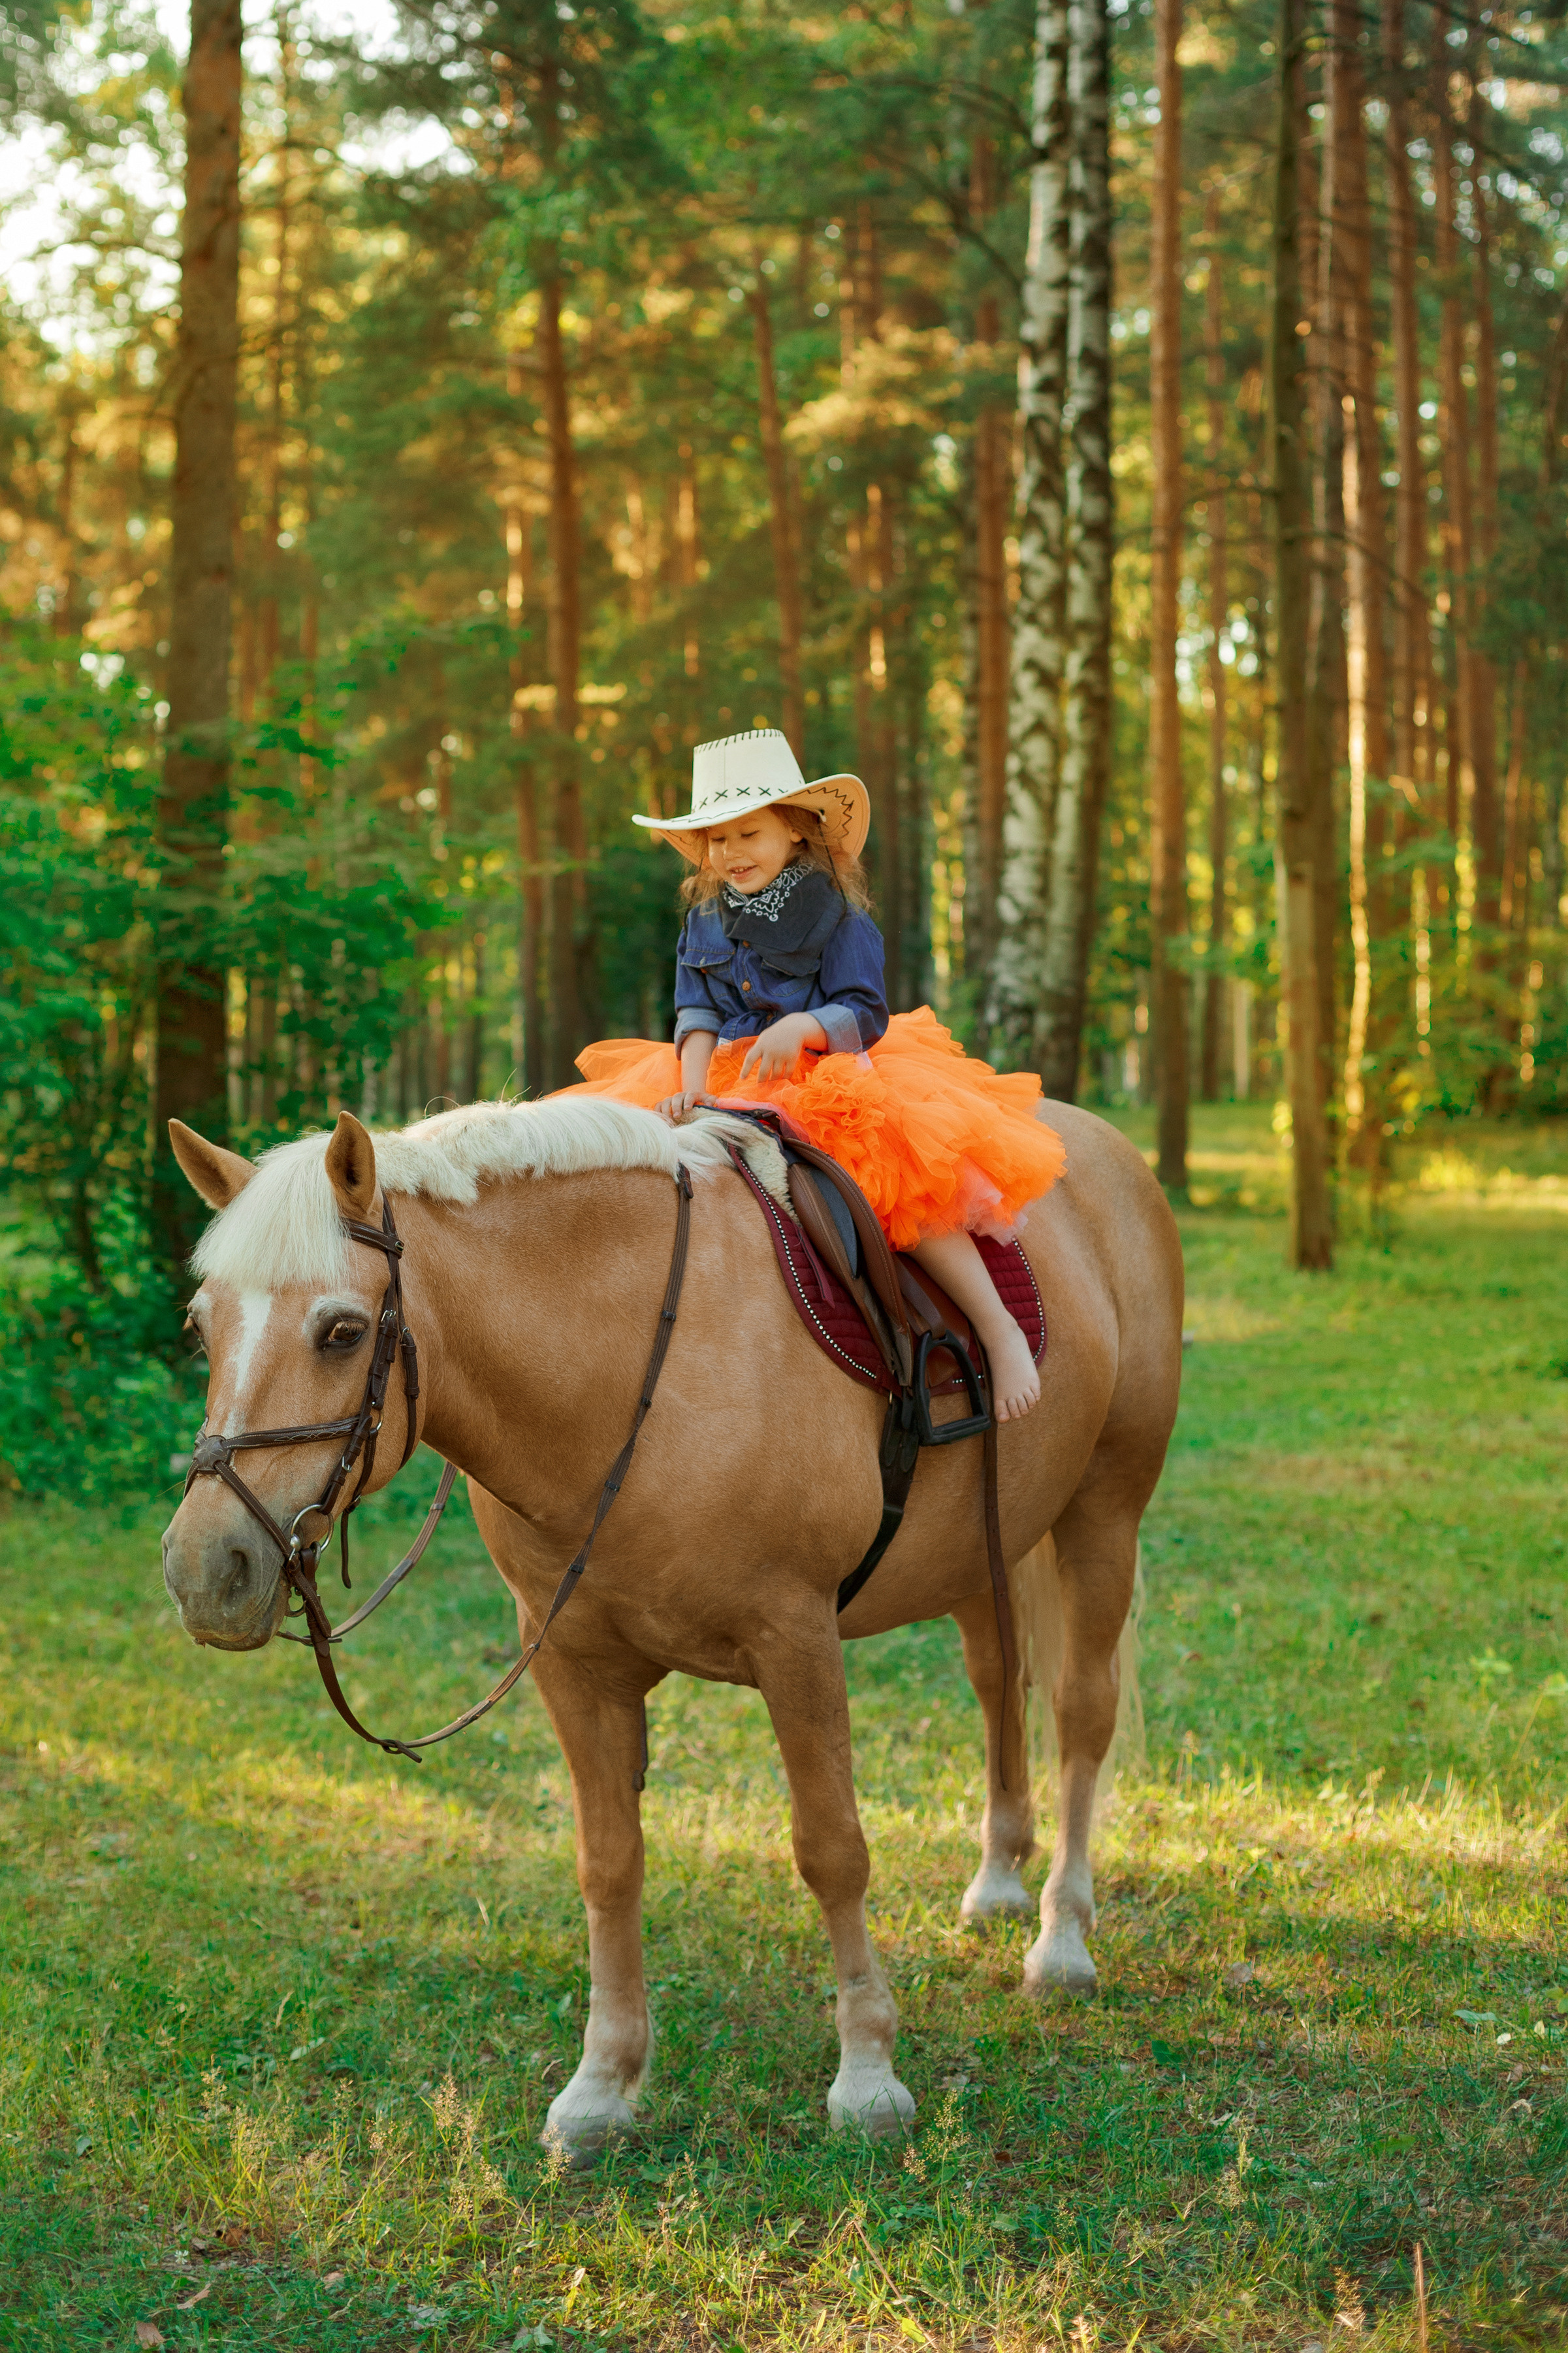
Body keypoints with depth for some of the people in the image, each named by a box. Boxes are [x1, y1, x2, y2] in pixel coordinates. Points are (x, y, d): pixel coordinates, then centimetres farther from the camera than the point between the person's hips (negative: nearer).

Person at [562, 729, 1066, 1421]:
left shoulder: (838, 918, -4)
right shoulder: (705, 920, 9)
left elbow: (864, 1014, -10)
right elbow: (698, 1013, 2)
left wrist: (800, 1027, -29)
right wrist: (692, 1084, -16)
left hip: (836, 1077, -5)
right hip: (728, 1079, 5)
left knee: (901, 1183, -28)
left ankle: (1000, 1331, -20)